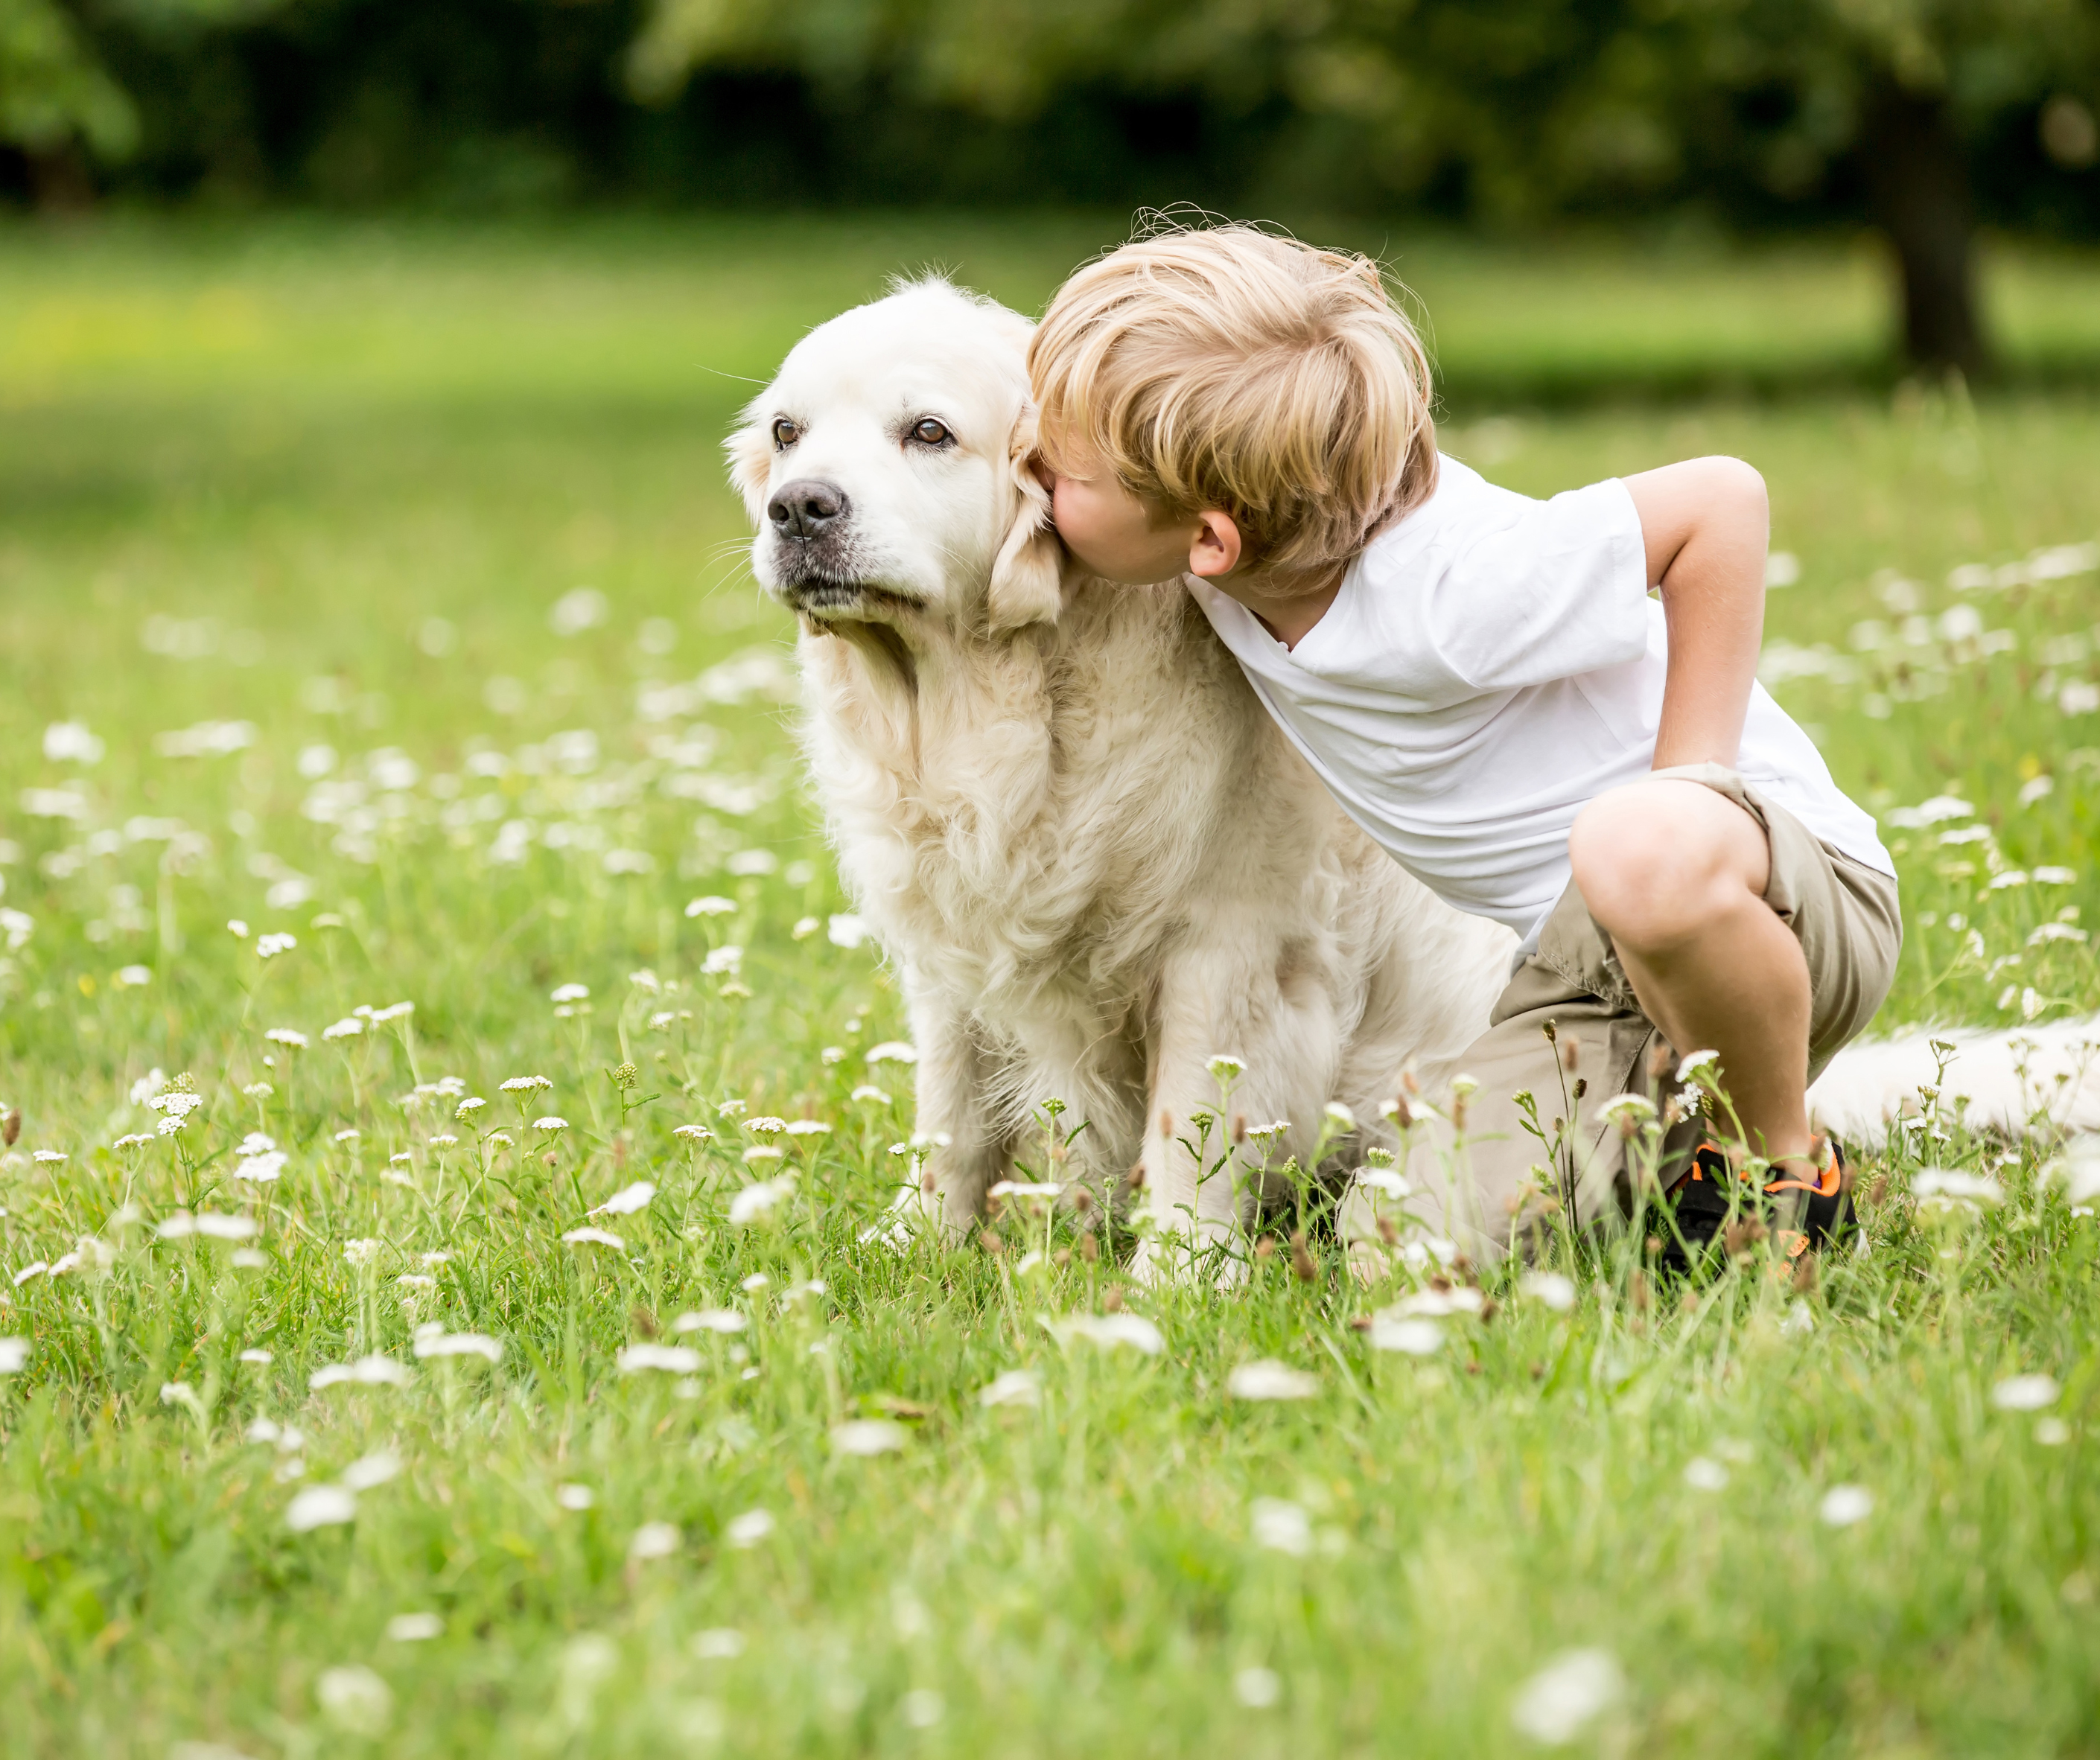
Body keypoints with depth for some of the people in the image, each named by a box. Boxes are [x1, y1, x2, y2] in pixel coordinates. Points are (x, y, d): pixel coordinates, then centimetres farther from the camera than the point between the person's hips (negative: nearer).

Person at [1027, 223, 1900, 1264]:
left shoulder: (1448, 589, -29)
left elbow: (1722, 501, -22)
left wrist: (1676, 814, -20)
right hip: (1579, 973, 7)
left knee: (1638, 854, -43)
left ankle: (1788, 1169, -15)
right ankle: (1676, 1146, 13)